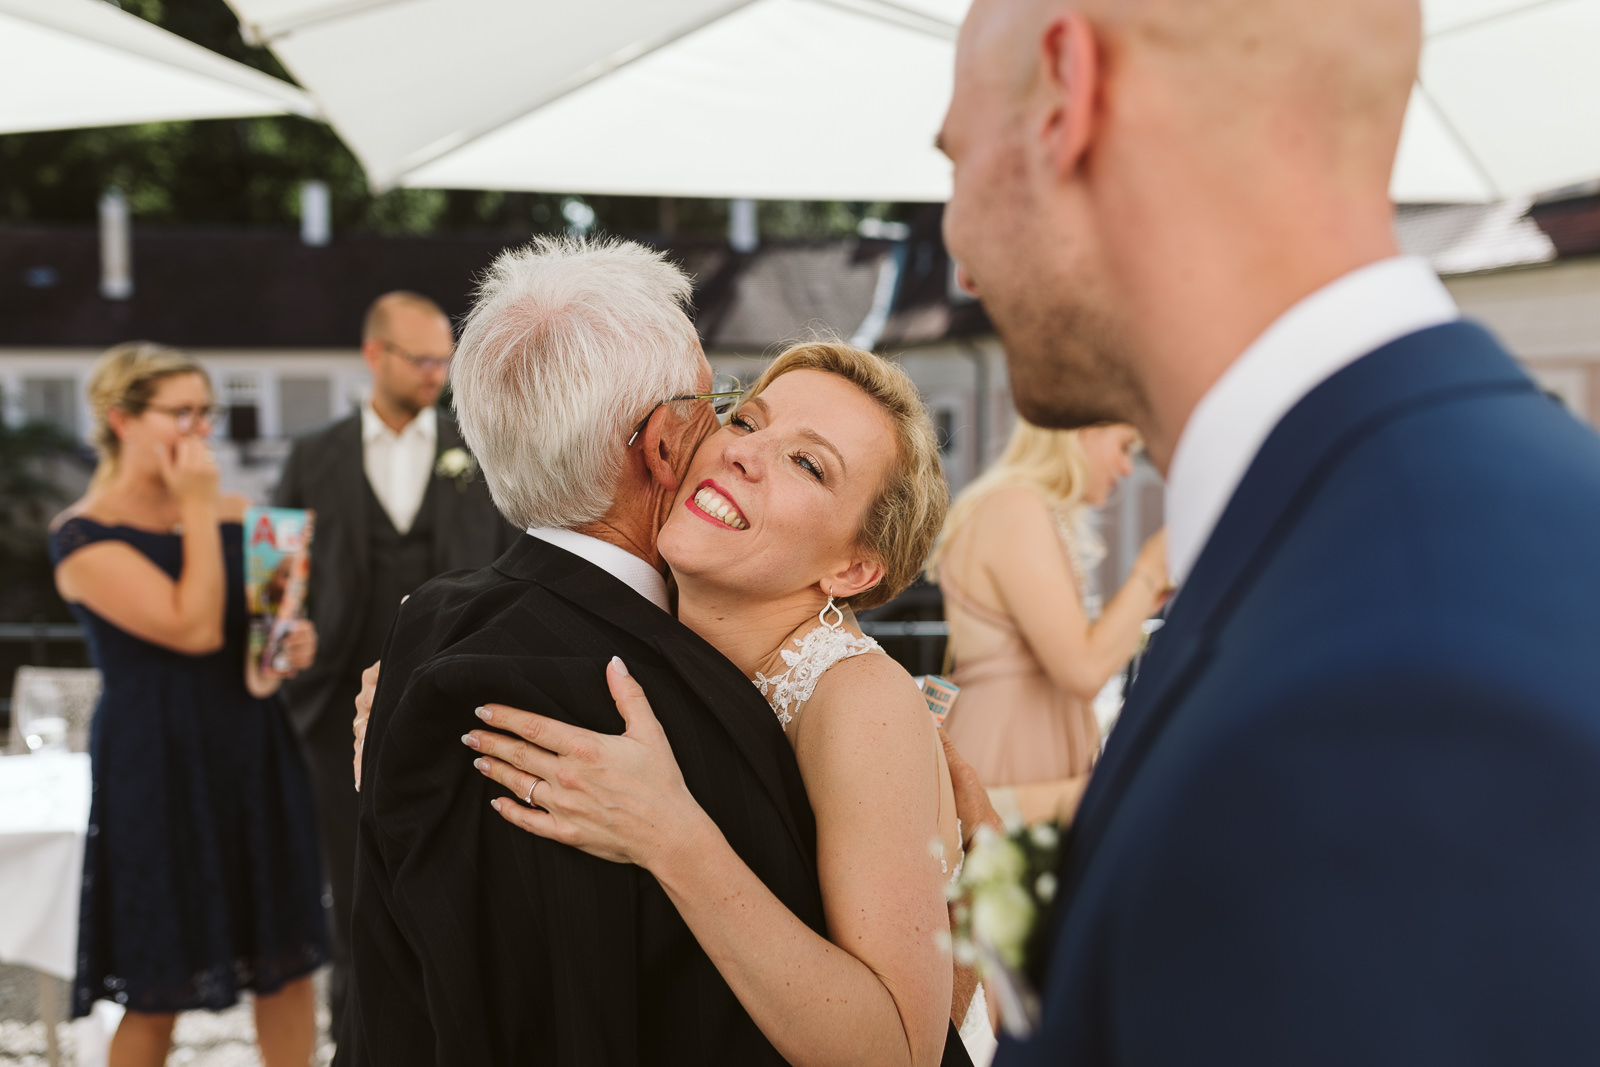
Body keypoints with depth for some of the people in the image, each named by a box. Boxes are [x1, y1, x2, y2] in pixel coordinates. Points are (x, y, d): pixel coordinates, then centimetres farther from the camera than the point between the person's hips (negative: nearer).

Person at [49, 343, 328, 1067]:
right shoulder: (84, 537, -10)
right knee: (158, 988, 5)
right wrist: (197, 509, -14)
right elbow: (194, 628, -21)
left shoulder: (234, 515, 7)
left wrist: (294, 646, -3)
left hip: (257, 755, 5)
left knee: (287, 963, 9)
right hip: (160, 765, -5)